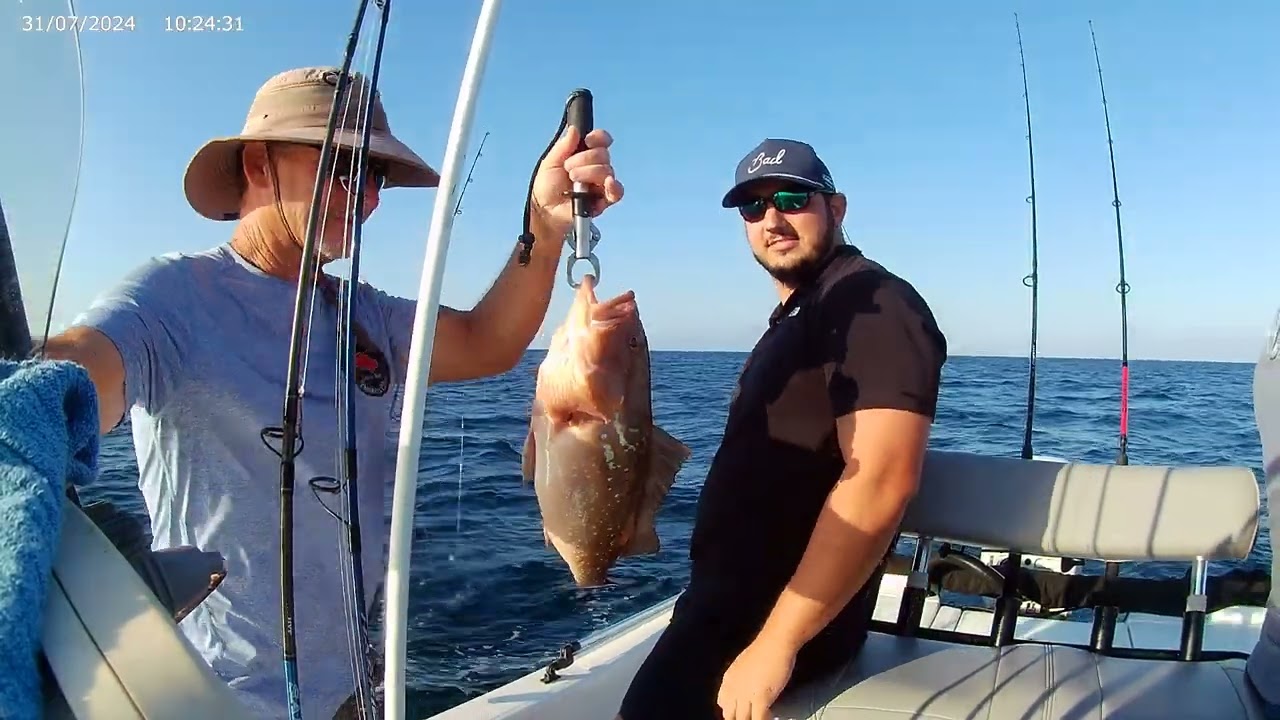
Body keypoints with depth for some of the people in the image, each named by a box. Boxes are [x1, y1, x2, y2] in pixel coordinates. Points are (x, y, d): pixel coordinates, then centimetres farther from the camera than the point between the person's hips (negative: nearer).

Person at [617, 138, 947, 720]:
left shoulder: (872, 302, -14)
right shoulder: (797, 315, 17)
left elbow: (882, 482, -26)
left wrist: (776, 642, -27)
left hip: (789, 614, -10)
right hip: (737, 600, 10)